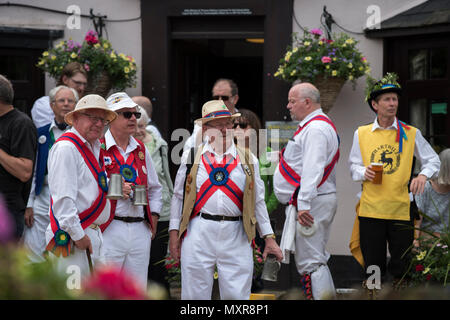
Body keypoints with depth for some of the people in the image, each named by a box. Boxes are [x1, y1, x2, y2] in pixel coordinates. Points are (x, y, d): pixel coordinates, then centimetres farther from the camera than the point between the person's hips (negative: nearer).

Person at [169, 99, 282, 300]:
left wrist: (269, 238, 10)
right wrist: (174, 233, 5)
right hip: (198, 233, -1)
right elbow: (179, 197, 11)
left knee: (237, 296, 0)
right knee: (195, 294, 3)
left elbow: (258, 201, 14)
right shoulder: (191, 157, 9)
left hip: (236, 238, 1)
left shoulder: (247, 160, 12)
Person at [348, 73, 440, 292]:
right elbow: (354, 166, 12)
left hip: (400, 208, -1)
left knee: (402, 265, 1)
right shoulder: (361, 134, 7)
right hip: (370, 208, 1)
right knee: (373, 265, 6)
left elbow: (433, 160, 10)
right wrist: (364, 173, -10)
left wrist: (423, 175, -10)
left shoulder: (411, 134, 4)